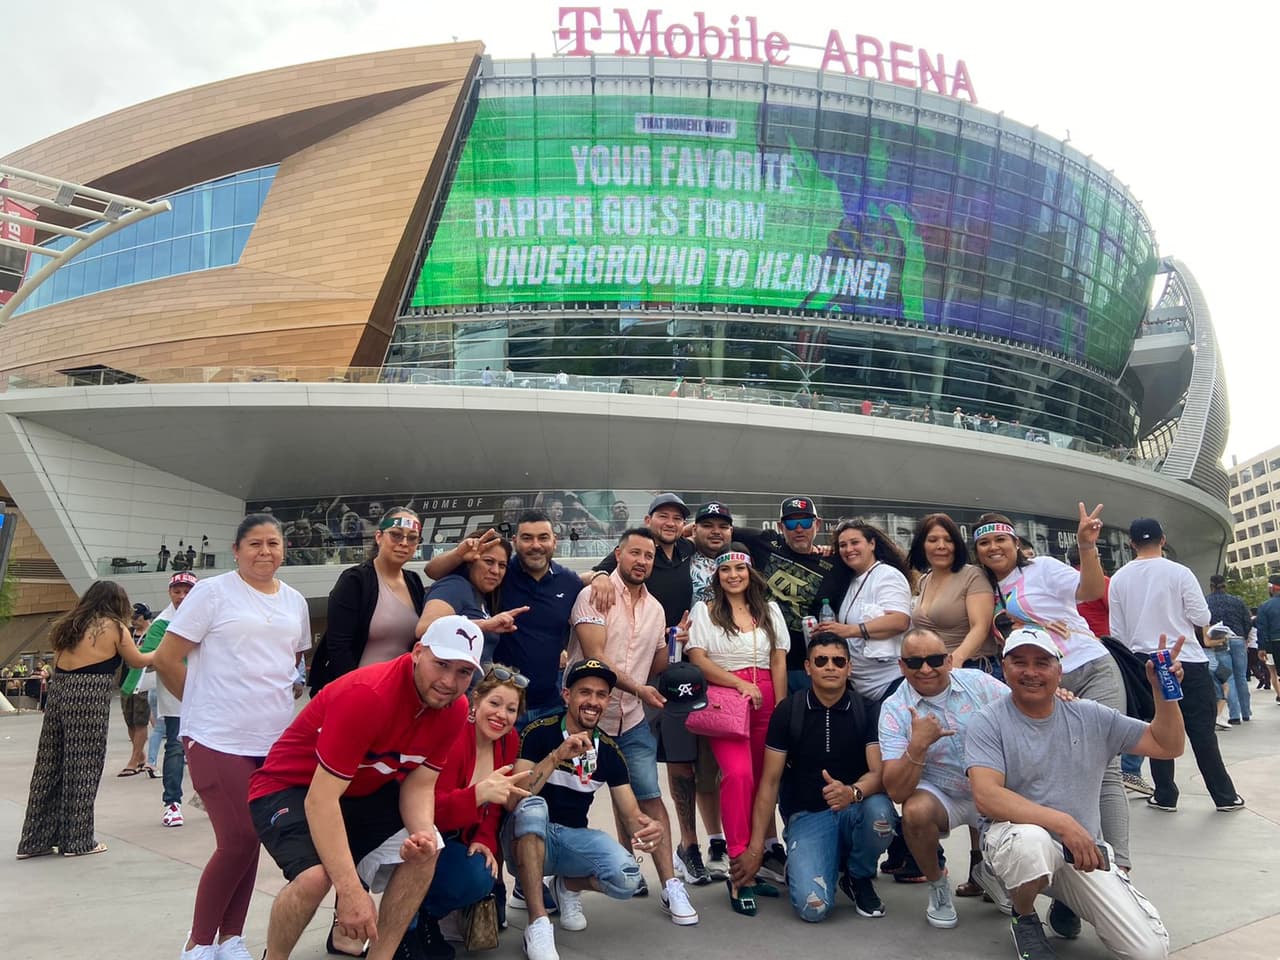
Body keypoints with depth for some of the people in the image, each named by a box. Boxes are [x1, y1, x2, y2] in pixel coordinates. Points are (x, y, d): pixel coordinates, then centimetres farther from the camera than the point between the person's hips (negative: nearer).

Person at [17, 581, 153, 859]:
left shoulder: (69, 625, 17)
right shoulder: (114, 627, 0)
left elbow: (58, 663, 16)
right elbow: (138, 661, 11)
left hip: (58, 692, 6)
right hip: (88, 699, -6)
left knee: (50, 768, 11)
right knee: (82, 771, 2)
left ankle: (35, 840, 17)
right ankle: (77, 841, 9)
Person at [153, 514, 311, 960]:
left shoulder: (295, 601, 11)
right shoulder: (212, 592, -5)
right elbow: (166, 659, -4)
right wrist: (204, 704, 3)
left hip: (275, 740, 5)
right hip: (218, 738, -5)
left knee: (248, 840, 10)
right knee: (238, 840, -8)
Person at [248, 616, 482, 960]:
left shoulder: (454, 709, -11)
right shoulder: (365, 695, -33)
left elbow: (419, 784, -4)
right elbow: (321, 799, -33)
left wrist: (423, 833, -27)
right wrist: (351, 891, -37)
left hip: (365, 789, 7)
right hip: (289, 788, -6)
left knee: (427, 849, -12)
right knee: (316, 875, -30)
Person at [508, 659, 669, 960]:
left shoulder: (609, 750, 1)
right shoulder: (539, 733, -11)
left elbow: (630, 813, -3)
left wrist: (649, 826, -27)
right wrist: (557, 756, -36)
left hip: (575, 838, 4)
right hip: (529, 838, -3)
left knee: (627, 879, -24)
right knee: (533, 806, -37)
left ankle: (569, 886, 11)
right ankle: (538, 925, -32)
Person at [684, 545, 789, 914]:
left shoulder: (769, 610, 17)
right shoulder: (703, 611, 7)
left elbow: (779, 663, 12)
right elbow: (698, 660, -3)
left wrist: (781, 709, 3)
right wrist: (741, 685, -10)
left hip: (765, 700, 4)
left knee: (763, 779, 2)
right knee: (738, 773, -21)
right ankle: (738, 867, -16)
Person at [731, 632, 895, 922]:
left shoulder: (866, 710, -3)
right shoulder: (788, 711, -3)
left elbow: (880, 772, -13)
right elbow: (770, 781, -1)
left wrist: (853, 792, -37)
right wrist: (755, 848, -5)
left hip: (855, 809, 2)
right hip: (806, 815, -1)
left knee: (880, 810, -35)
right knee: (813, 906, -25)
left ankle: (858, 877, -2)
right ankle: (797, 865, 13)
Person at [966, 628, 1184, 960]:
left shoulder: (1090, 717, 5)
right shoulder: (988, 723, -8)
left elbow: (1167, 746, 8)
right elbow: (987, 797, -22)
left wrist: (1163, 692, -9)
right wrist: (1063, 823, -30)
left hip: (1084, 850, 4)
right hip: (1014, 837, -3)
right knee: (1033, 841, -39)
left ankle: (1066, 905, 20)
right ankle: (1024, 918, -3)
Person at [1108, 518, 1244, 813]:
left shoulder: (1119, 579, 1)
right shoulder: (1179, 573, -9)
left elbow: (1117, 630, 5)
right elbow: (1202, 617, -7)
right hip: (1188, 661, -2)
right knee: (1202, 732, 5)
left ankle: (1165, 796, 13)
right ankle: (1225, 796, 14)